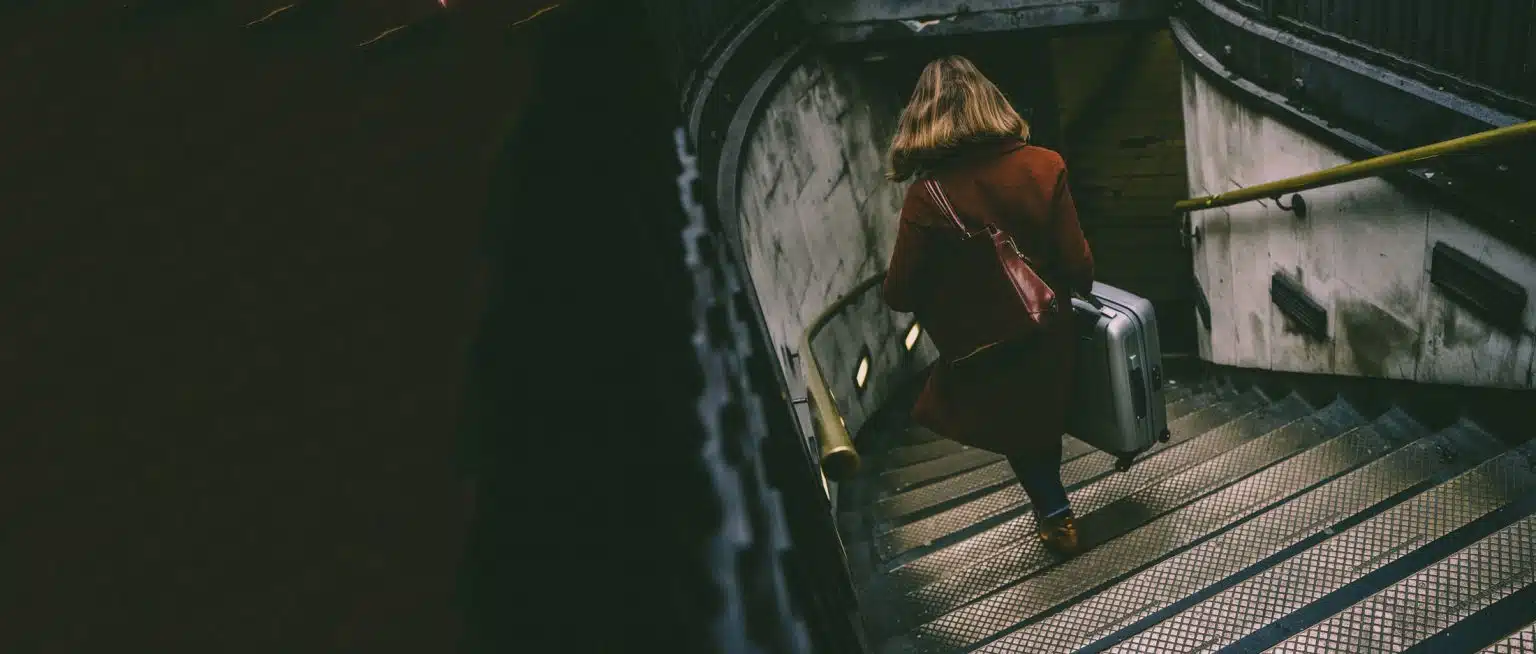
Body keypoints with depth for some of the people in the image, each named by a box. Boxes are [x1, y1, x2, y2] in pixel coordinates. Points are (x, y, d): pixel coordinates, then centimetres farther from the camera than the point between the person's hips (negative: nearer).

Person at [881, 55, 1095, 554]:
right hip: (1047, 339, 3)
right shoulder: (1043, 167, -18)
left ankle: (1054, 514, 39)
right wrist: (1079, 287, 10)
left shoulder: (927, 198, -25)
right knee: (1040, 416, 31)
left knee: (1017, 429, 25)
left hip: (981, 355, -3)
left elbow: (900, 297, -19)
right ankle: (1053, 508, 53)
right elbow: (1076, 266, -13)